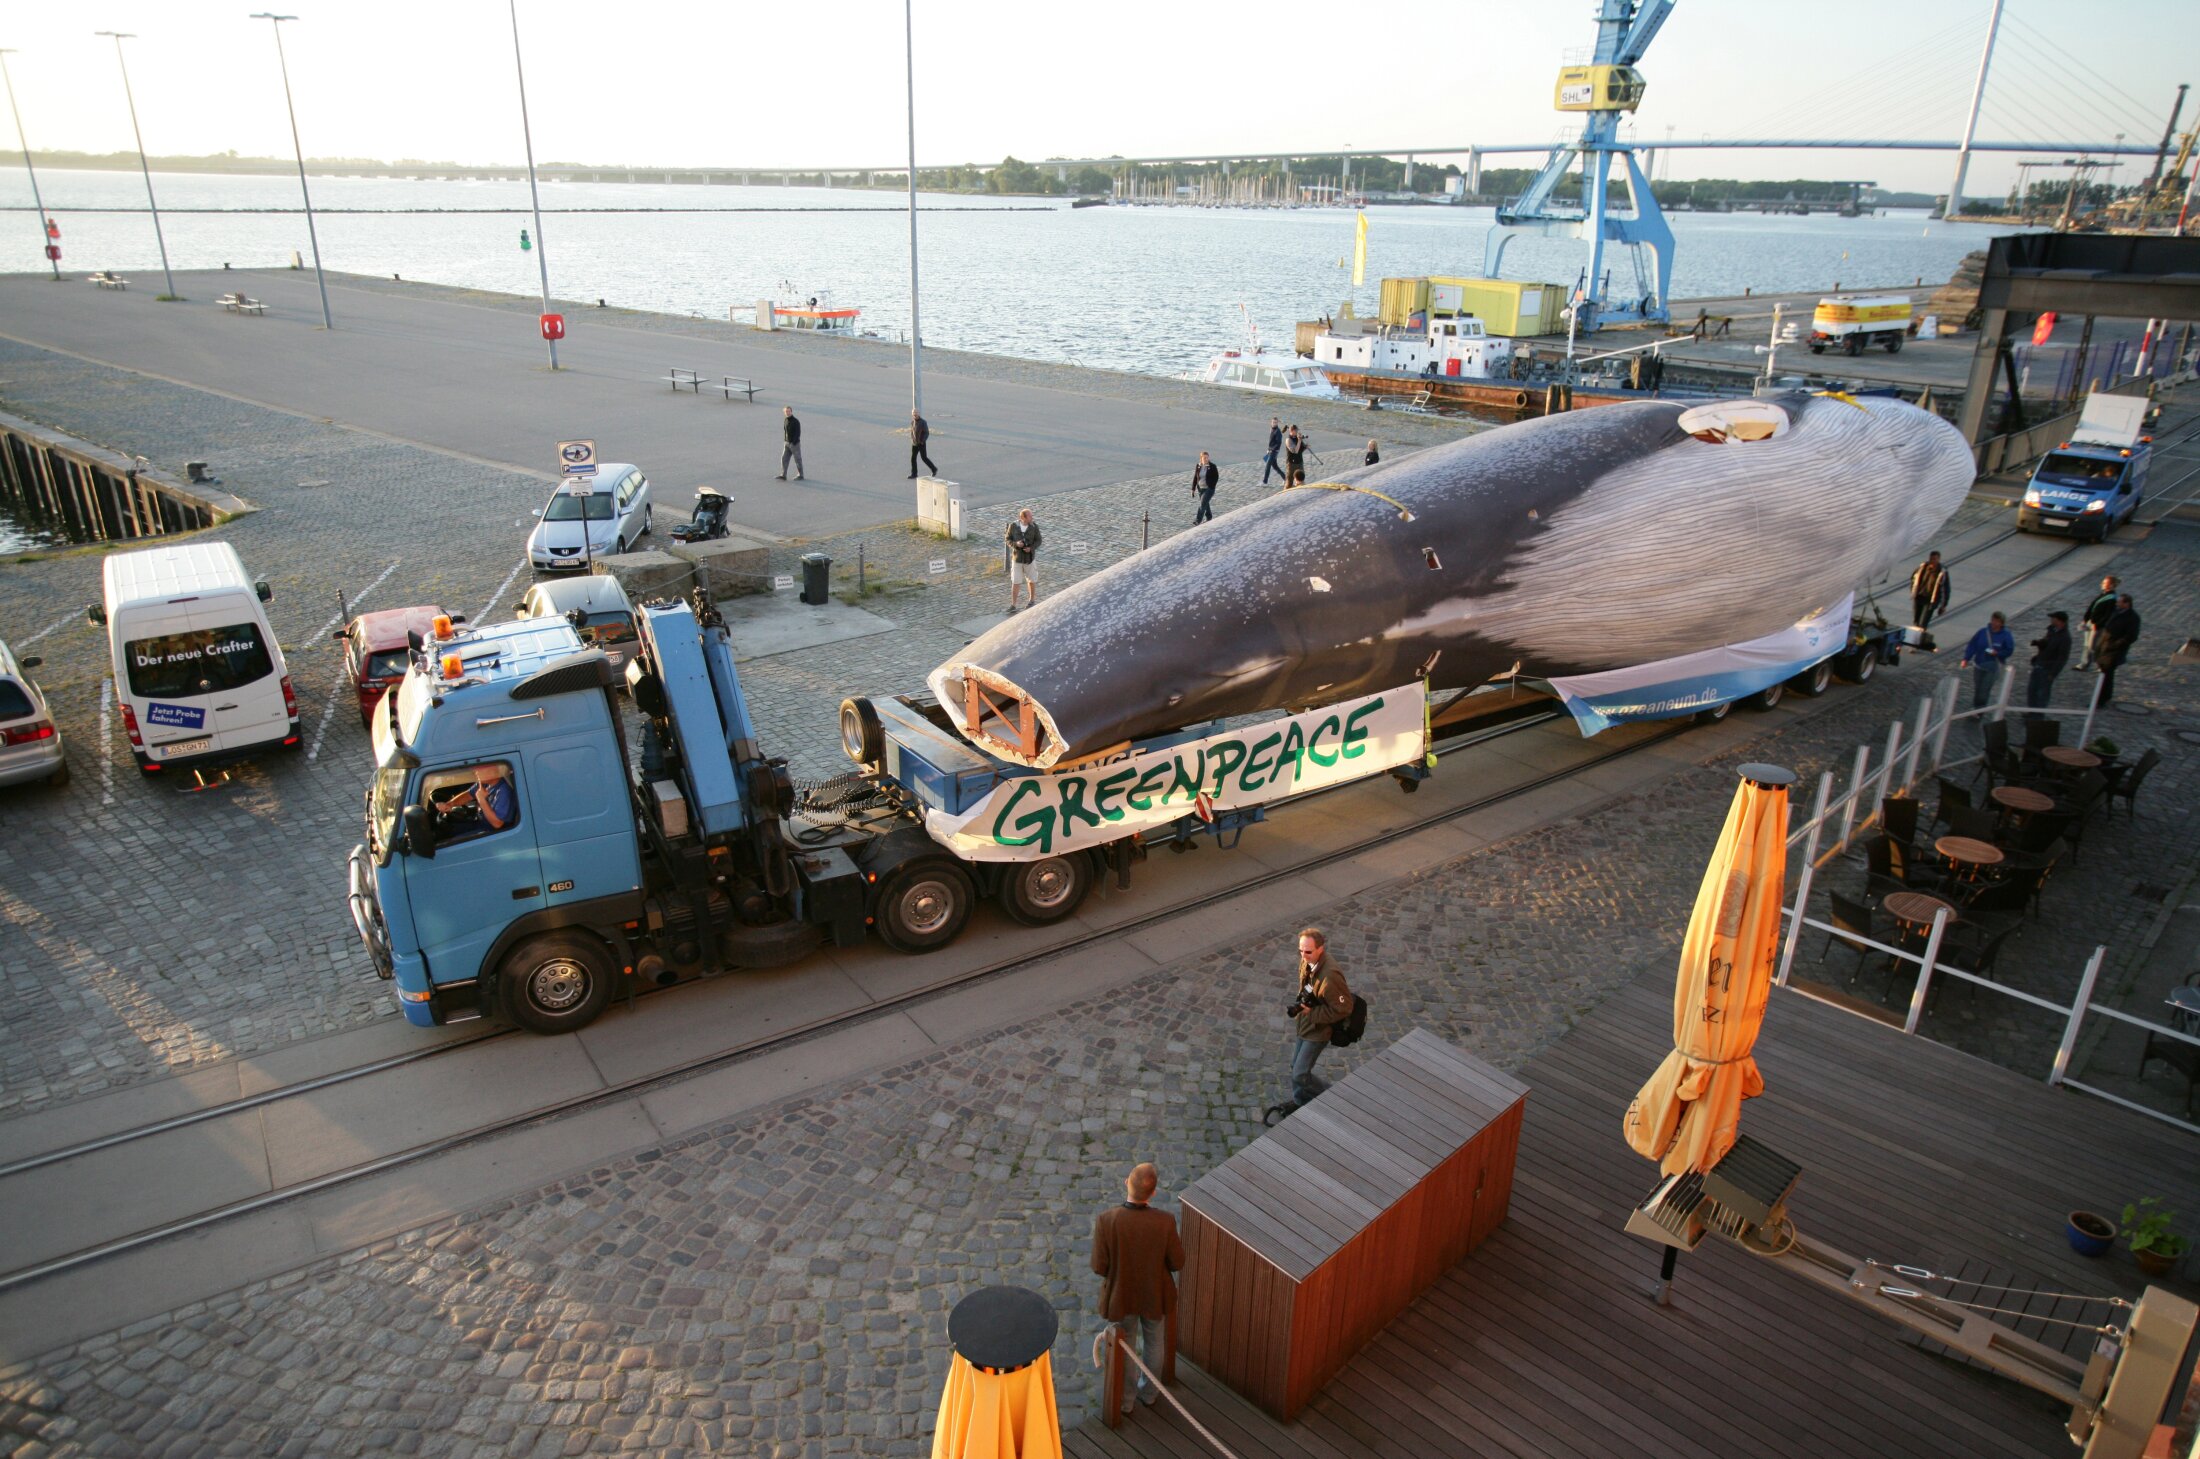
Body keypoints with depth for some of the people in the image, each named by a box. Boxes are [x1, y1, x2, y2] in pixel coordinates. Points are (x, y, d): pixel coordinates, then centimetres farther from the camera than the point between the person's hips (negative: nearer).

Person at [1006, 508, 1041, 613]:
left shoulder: (1034, 526, -11)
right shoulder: (1013, 525, -11)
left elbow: (1038, 541, -3)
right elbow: (1008, 540, -3)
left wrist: (1031, 548, -22)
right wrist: (1015, 544, -25)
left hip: (1030, 558, 0)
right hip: (1017, 557, 0)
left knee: (1031, 580, 13)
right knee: (1015, 582, 0)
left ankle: (1032, 600, 35)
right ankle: (1013, 605, 8)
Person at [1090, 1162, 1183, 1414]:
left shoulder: (1106, 1220, -31)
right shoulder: (1165, 1222, -29)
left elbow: (1099, 1267, -21)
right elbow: (1177, 1263, -15)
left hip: (1120, 1296, -1)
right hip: (1155, 1296, 1)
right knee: (1154, 1344, 29)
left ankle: (1125, 1400, 45)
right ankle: (1149, 1392, 51)